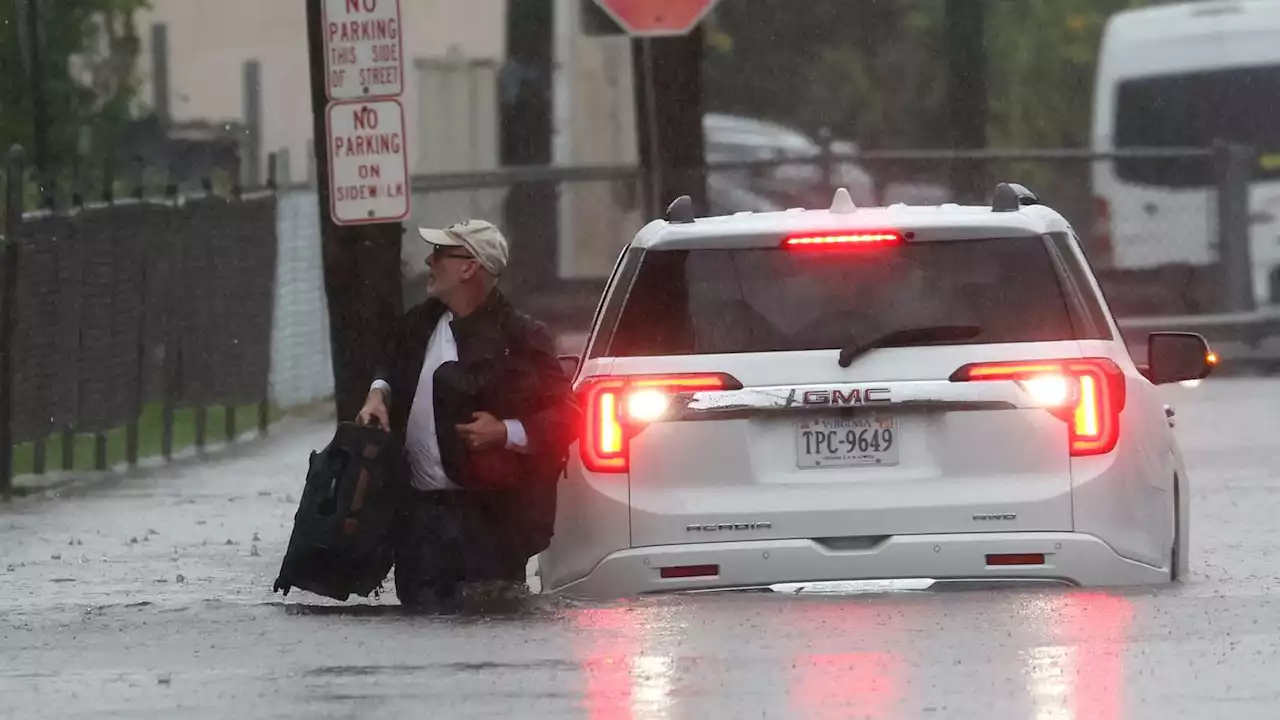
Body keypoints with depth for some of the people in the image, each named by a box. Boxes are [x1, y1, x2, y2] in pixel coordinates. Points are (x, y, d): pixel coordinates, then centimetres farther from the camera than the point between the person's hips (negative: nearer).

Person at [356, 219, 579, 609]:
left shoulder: (519, 338, -10)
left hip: (485, 514, -7)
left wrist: (506, 433, -18)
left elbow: (565, 417, -8)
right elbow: (393, 368, 33)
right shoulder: (420, 324, 11)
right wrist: (379, 394, 12)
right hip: (418, 509, 7)